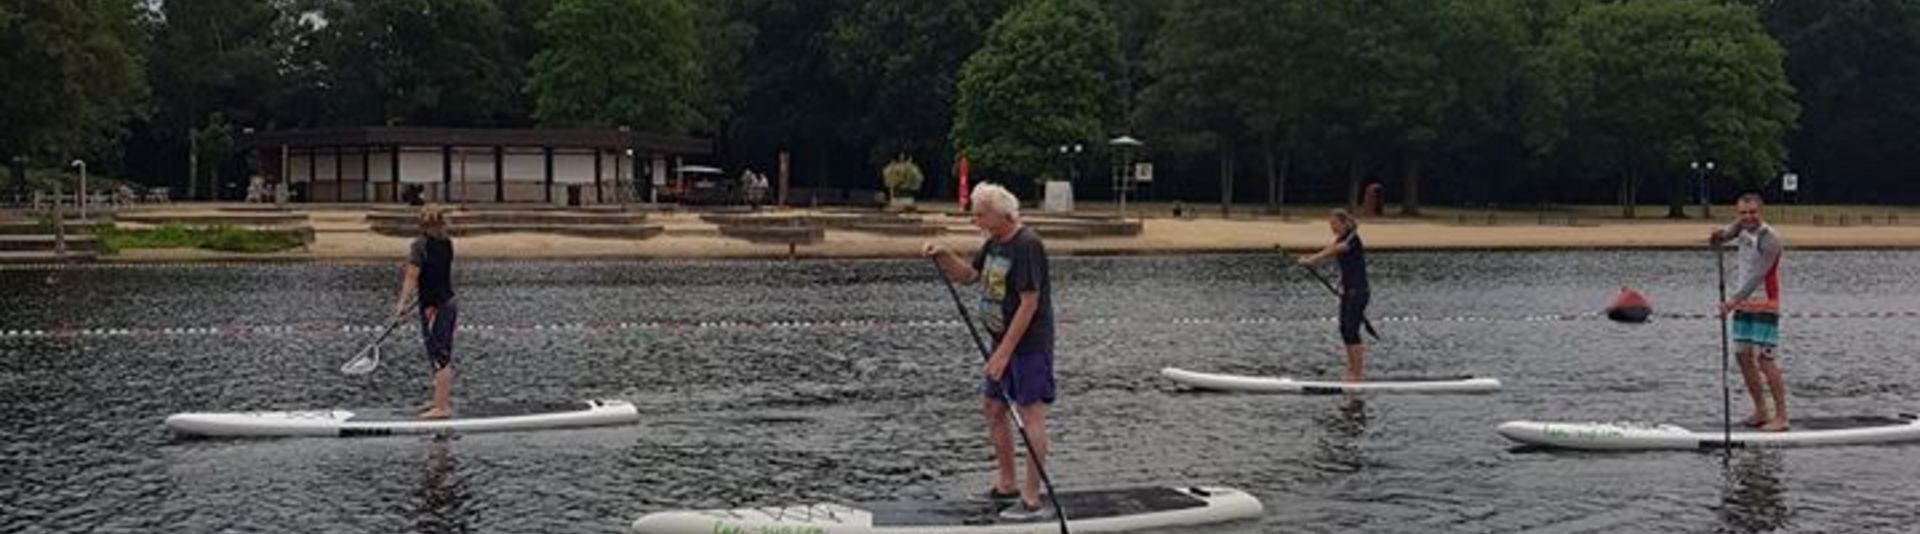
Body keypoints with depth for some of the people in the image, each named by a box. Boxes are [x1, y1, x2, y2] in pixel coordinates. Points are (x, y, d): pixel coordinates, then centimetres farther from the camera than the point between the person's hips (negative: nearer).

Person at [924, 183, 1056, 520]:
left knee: (1031, 415, -7)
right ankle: (1005, 485, 28)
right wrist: (943, 257, 1)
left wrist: (1004, 352, -22)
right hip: (1003, 343, 10)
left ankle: (1032, 499, -4)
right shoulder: (994, 243, 10)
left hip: (1029, 344, -10)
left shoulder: (1027, 246, -19)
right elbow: (967, 276, 21)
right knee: (992, 409, 16)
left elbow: (1030, 303, -22)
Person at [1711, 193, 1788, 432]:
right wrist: (1719, 236, -16)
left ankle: (1781, 416, -9)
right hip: (1743, 304, 8)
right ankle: (1760, 412, 16)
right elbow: (1715, 241, 10)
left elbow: (1758, 276, -26)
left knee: (1765, 359, -11)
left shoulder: (1770, 239, -18)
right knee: (1743, 355, 8)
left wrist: (1733, 300, -34)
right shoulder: (1741, 227, 5)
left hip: (1764, 306, -8)